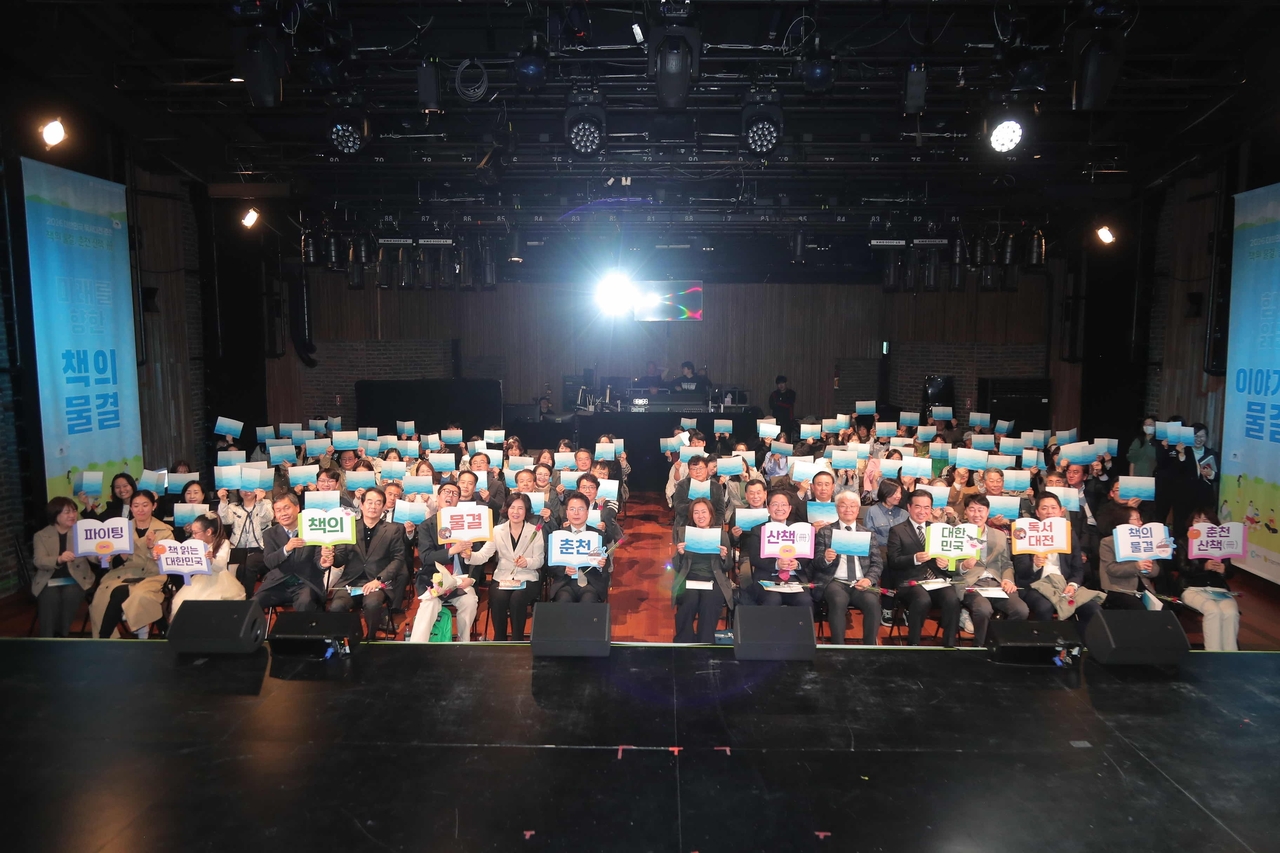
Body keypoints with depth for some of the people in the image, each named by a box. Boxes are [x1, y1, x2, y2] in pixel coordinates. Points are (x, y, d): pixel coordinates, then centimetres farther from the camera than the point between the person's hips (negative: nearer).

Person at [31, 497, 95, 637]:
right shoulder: (41, 535, 8)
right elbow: (38, 561, -7)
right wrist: (59, 559, -29)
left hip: (76, 578, 1)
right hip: (49, 580, 0)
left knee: (70, 595, -32)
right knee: (50, 598, -32)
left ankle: (63, 635, -19)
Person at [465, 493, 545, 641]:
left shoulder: (535, 531, 2)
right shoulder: (497, 530, 6)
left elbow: (540, 560, 1)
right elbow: (483, 556, -3)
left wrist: (527, 562, -22)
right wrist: (469, 555, -25)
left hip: (528, 578, -1)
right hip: (502, 577, 1)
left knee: (517, 599, -32)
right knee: (498, 599, -30)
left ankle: (517, 640, -14)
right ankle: (499, 639, -10)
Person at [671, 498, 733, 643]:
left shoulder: (722, 534, 12)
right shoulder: (682, 533, 12)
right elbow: (676, 568, 10)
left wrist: (724, 557, -8)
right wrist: (679, 553, -11)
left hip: (713, 581, 0)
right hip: (688, 580, 0)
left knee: (709, 602, -32)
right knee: (689, 600, -32)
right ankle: (684, 645, -17)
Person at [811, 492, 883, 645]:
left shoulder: (867, 533, 17)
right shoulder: (825, 532, 11)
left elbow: (877, 563, 11)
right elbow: (816, 562, 5)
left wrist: (869, 579, -10)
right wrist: (826, 559, -19)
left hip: (862, 583, 2)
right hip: (836, 581, -2)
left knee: (872, 602, -30)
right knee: (838, 601, -34)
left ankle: (869, 648, -18)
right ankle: (838, 648, -24)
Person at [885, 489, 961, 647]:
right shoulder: (897, 531, 6)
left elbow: (946, 556, 18)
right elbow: (893, 562, -4)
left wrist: (945, 563, -7)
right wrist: (915, 559, -21)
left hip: (937, 579, 4)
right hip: (910, 581, -3)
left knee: (953, 600, -28)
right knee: (923, 600, -35)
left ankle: (949, 645, -16)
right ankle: (913, 644, -16)